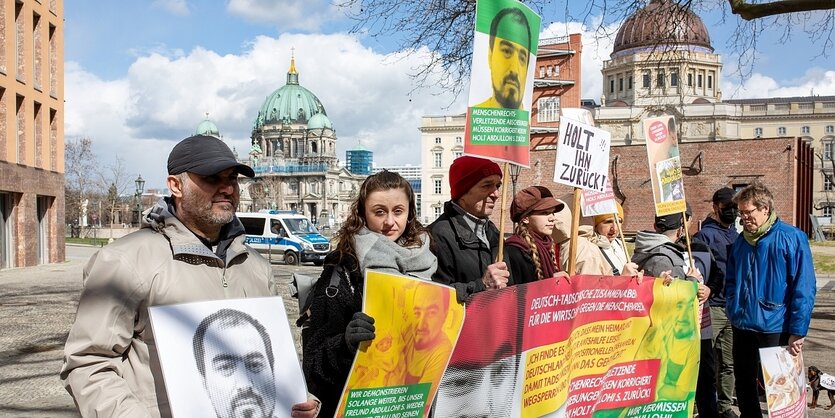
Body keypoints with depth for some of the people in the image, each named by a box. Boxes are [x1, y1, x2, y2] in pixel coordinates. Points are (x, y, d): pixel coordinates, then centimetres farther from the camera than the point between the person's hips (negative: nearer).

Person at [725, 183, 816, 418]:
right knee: (743, 383, 16)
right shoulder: (741, 241, 7)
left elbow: (804, 288, -14)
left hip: (775, 327, -6)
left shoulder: (792, 238, -11)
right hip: (742, 325, 6)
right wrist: (732, 308, 1)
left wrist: (797, 331, -16)